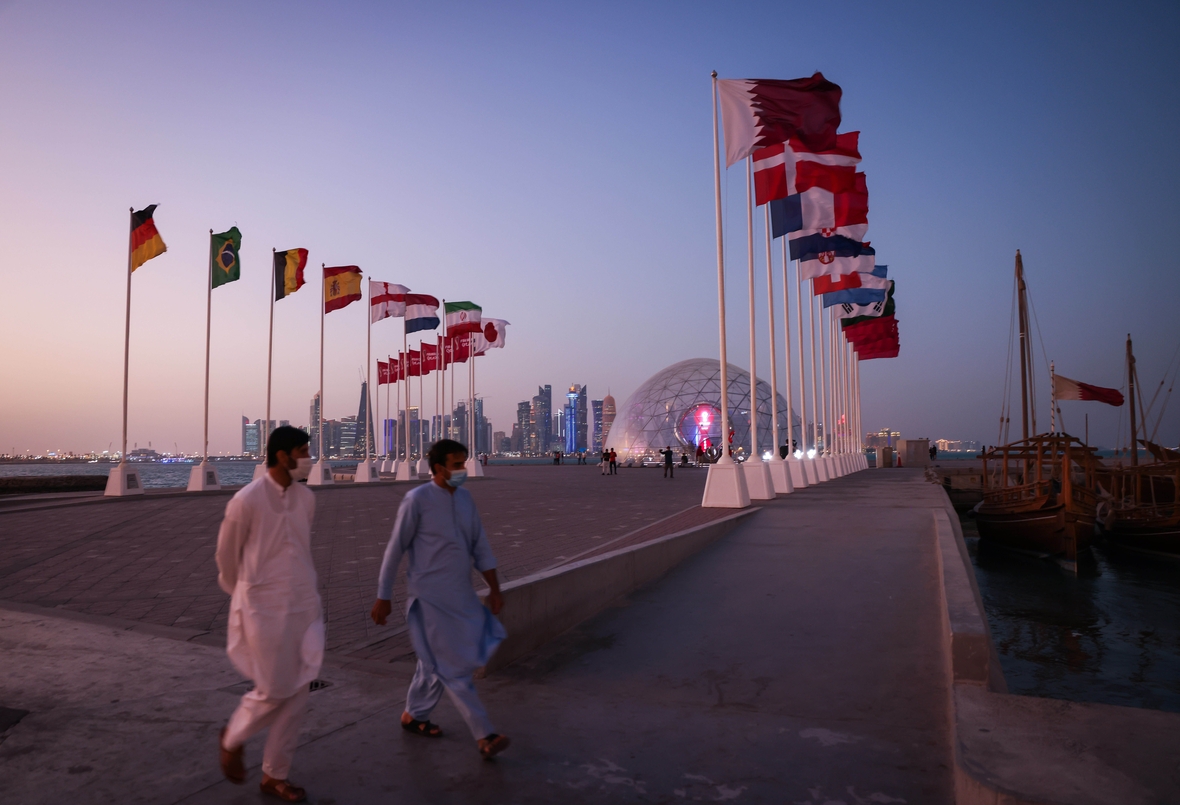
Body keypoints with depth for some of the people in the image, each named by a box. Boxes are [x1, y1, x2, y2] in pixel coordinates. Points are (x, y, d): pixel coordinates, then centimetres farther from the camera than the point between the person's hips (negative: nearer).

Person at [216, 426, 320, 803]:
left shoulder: (306, 498, 3)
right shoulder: (246, 501, -14)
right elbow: (226, 555, 0)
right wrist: (241, 596, 13)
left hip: (304, 606, 5)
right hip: (265, 609, -5)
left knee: (297, 693, 7)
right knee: (272, 692, 1)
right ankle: (232, 738, 34)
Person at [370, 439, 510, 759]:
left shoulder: (465, 498, 5)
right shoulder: (417, 501, -13)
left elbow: (480, 546, 7)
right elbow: (395, 550, -8)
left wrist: (494, 588, 2)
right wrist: (383, 597, -5)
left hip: (461, 595, 7)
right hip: (430, 597, -6)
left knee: (436, 663, 18)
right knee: (452, 668, -3)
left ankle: (413, 715, 37)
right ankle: (485, 736, 1)